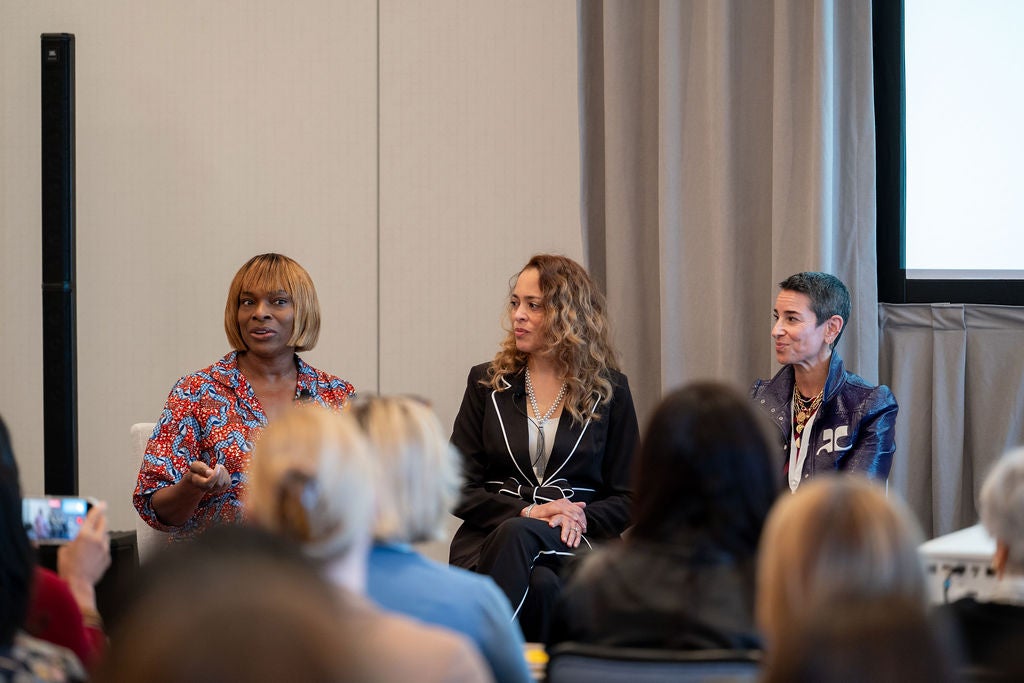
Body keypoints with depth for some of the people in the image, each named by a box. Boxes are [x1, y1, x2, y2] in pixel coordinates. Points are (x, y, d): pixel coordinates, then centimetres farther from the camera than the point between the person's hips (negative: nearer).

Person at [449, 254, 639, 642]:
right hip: (490, 536, 1)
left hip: (576, 545, -1)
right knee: (540, 585, -38)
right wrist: (527, 511, -11)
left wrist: (576, 518, -12)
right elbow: (459, 488, 6)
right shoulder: (487, 383, 13)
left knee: (516, 535, -38)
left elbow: (627, 499, 9)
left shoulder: (609, 391, 11)